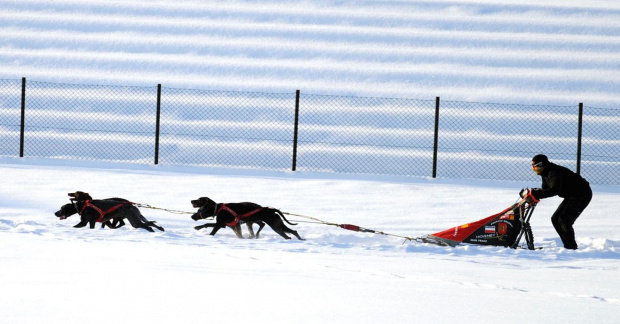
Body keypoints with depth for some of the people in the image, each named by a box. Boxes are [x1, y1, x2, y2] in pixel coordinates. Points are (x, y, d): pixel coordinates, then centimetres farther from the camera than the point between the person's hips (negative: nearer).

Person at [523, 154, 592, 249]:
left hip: (582, 194, -11)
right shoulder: (546, 173, 5)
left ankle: (571, 247, -15)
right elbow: (545, 190, 9)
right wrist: (533, 193, -11)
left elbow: (555, 190, -40)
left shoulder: (554, 172, -26)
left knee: (564, 220, -18)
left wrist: (537, 194, -43)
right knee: (555, 219, 7)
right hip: (571, 197, 11)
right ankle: (568, 246, 9)